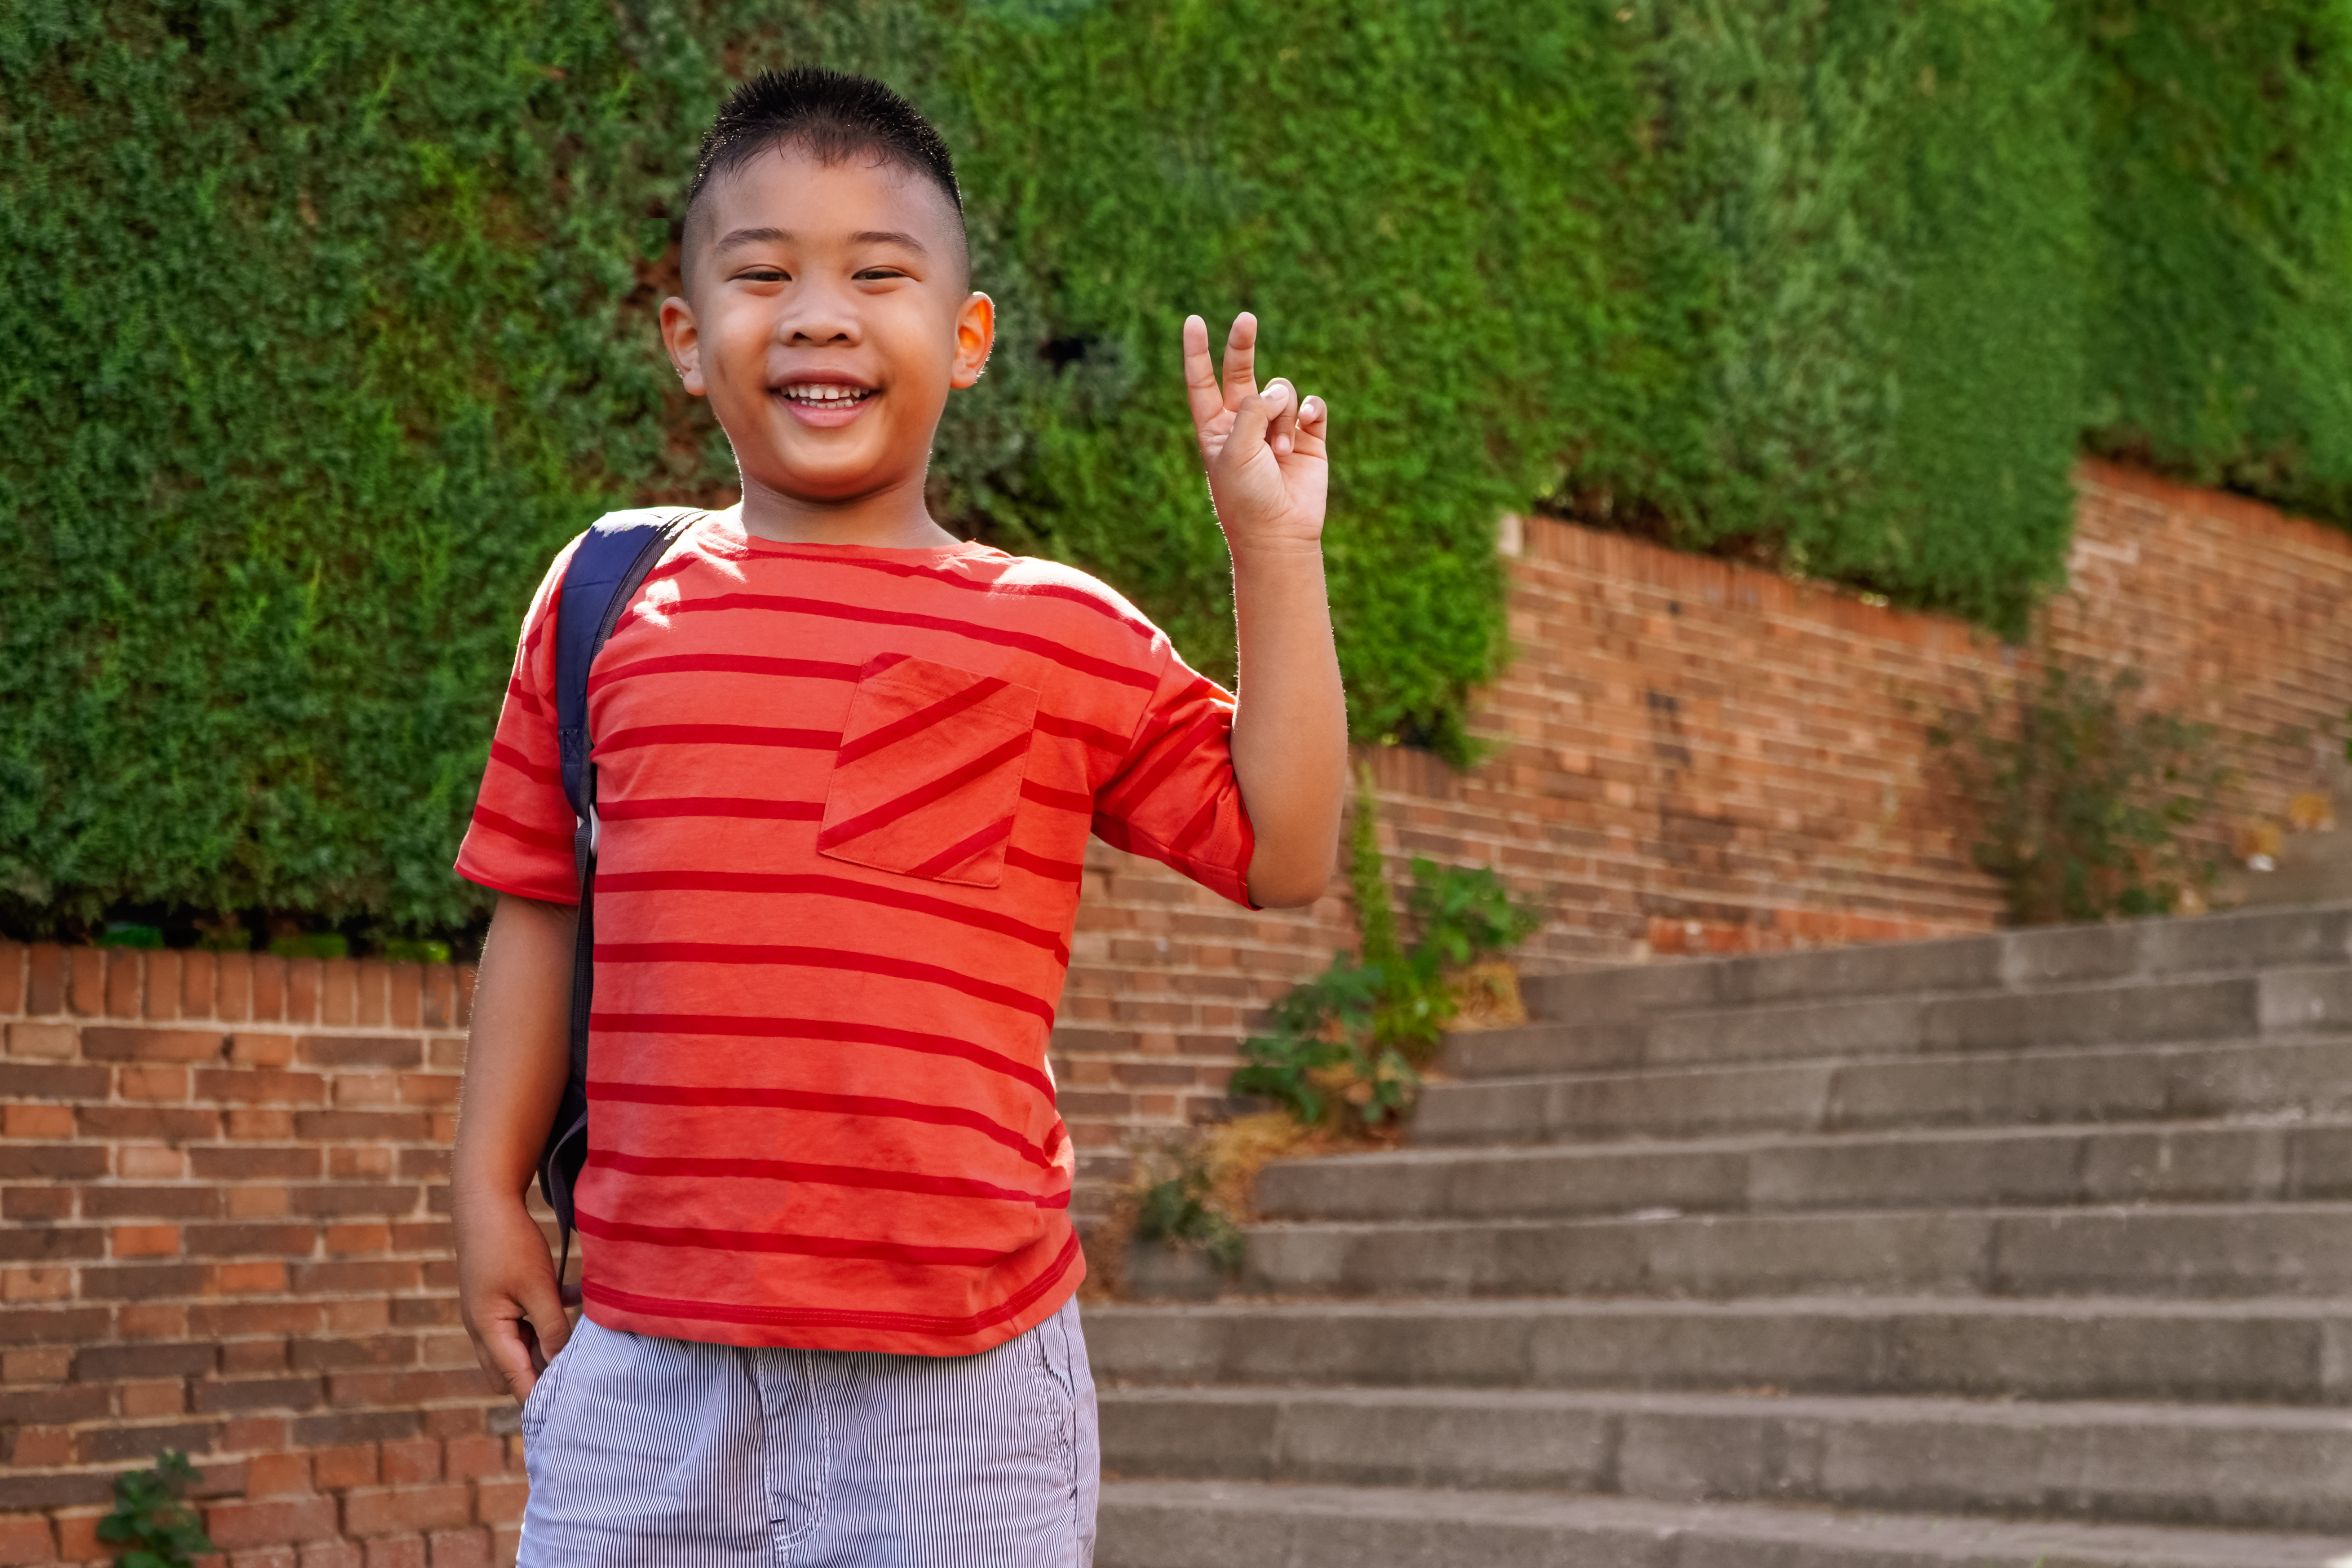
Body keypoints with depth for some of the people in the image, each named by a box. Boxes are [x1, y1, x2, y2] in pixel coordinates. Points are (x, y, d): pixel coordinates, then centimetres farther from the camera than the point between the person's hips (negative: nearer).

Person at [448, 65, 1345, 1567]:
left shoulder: (1062, 633, 3)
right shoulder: (611, 602, 7)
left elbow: (1283, 851, 2)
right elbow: (540, 909, 12)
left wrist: (1275, 548, -2)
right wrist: (492, 1190, 11)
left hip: (960, 1363, -1)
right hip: (648, 1356, 2)